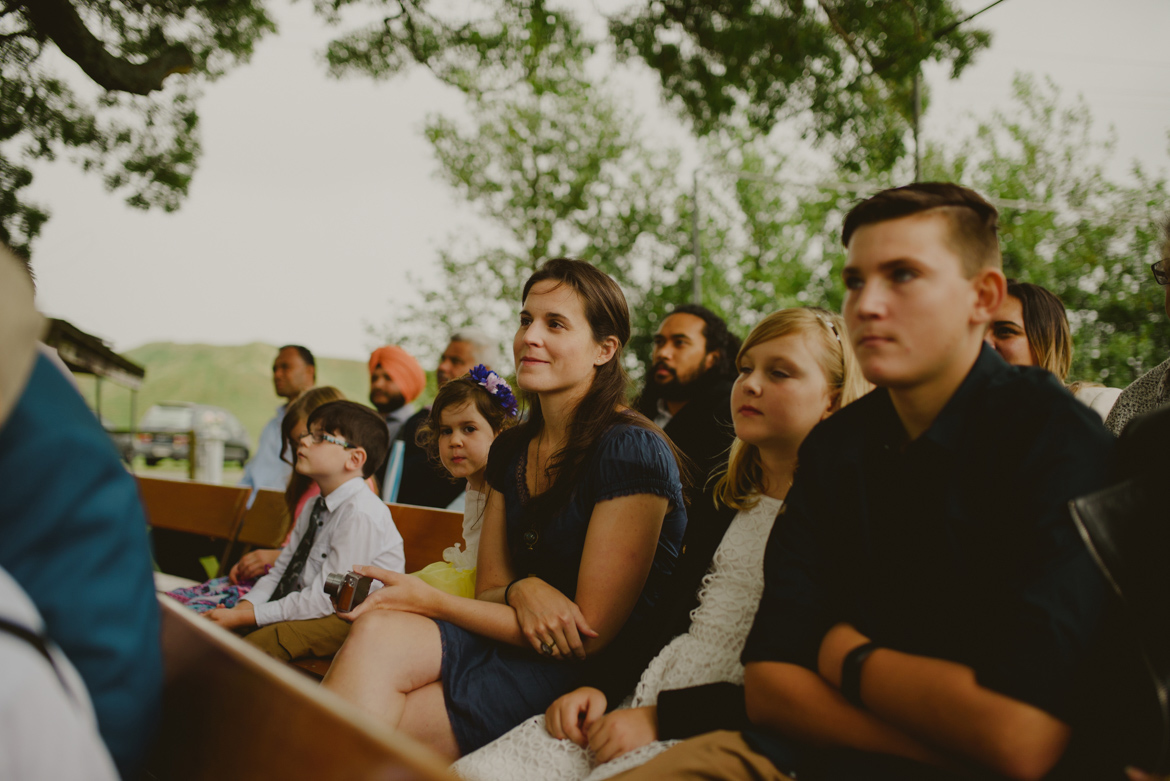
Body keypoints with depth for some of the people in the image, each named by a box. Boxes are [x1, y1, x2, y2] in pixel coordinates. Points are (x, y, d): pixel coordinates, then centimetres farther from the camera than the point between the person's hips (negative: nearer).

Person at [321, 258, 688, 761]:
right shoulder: (510, 450, 10)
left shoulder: (631, 451, -14)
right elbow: (489, 589, 12)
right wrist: (522, 590, -15)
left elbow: (590, 633, -15)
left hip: (596, 678, -6)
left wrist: (429, 601, -14)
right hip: (514, 640, 7)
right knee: (376, 634, -23)